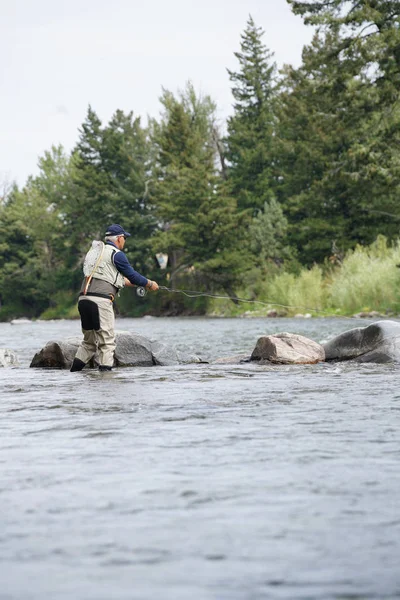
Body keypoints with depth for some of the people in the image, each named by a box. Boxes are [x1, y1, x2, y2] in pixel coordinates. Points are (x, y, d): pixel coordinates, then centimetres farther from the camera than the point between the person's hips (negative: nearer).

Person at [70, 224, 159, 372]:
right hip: (100, 301, -8)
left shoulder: (97, 251, 23)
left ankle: (74, 372, 11)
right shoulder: (116, 254, -2)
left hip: (83, 299, 8)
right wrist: (150, 284, 19)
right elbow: (132, 275, 3)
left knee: (89, 341, 16)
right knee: (107, 340, -2)